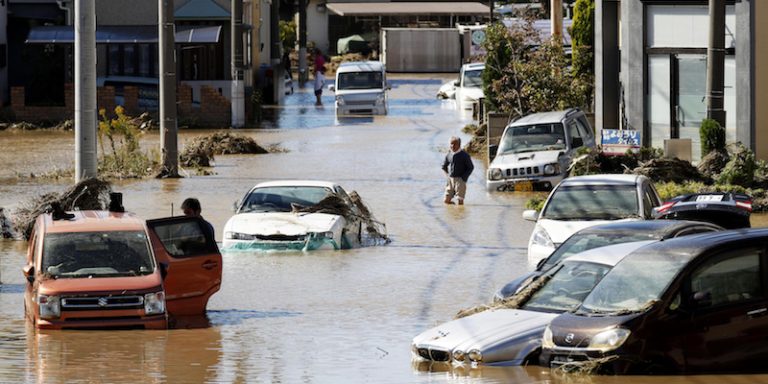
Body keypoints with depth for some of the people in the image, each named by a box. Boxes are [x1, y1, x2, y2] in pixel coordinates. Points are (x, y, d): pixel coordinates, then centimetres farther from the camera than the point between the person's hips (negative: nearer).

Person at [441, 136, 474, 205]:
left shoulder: (464, 155, -7)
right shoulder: (448, 155, 6)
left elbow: (471, 167, -3)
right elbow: (444, 166, 22)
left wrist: (464, 177, -9)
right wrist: (448, 175, 10)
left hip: (460, 180, -5)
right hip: (450, 180, 5)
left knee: (460, 201, -6)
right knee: (447, 200, 4)